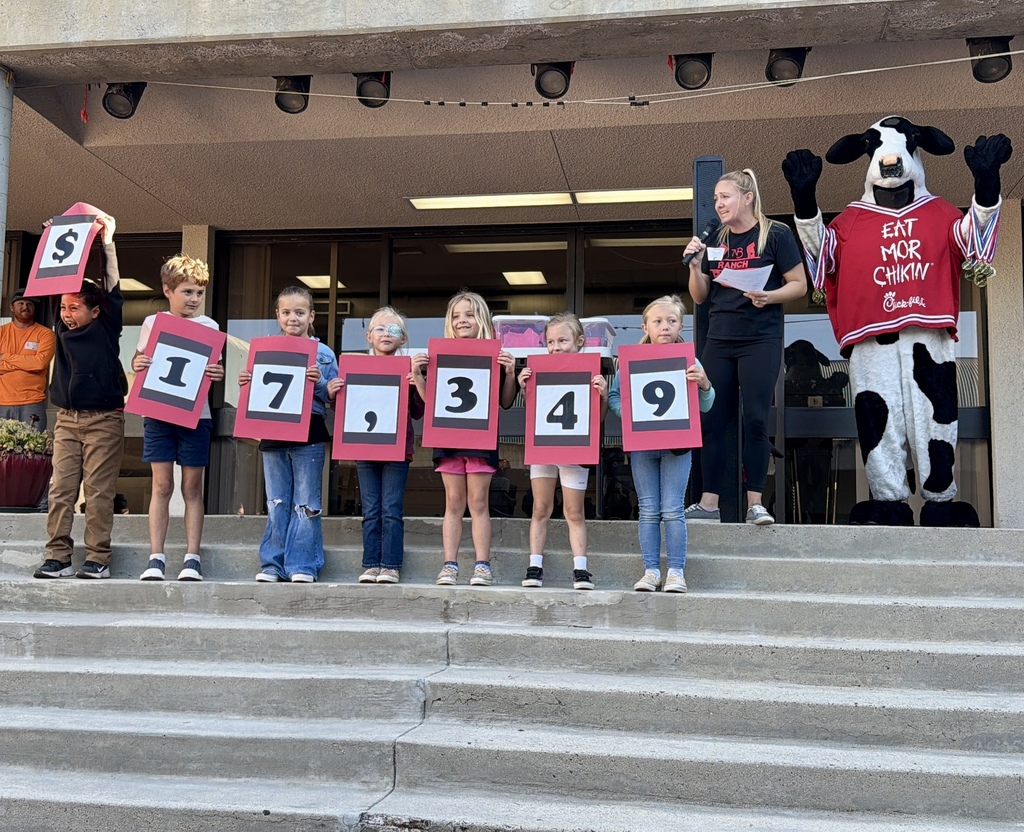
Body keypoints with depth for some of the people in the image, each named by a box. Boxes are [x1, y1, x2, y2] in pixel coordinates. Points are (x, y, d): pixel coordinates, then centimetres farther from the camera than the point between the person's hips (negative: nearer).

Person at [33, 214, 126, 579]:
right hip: (67, 419, 4)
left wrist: (107, 240, -5)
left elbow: (112, 288, -5)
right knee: (60, 490, 0)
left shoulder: (106, 329, 1)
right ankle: (58, 557, 2)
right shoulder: (62, 329, 11)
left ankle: (98, 558, -2)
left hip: (104, 420, -4)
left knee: (98, 491, -5)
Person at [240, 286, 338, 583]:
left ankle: (303, 565, 6)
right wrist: (246, 383, -5)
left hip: (309, 434, -3)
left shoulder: (323, 353, 2)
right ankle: (273, 564, 14)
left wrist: (319, 382, -18)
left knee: (306, 502, 1)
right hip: (273, 433, 3)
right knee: (276, 502, 8)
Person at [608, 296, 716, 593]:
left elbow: (705, 406, -1)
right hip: (641, 442, 1)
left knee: (672, 511, -2)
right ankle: (651, 571, 13)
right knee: (648, 511, 6)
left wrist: (704, 384, -20)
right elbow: (614, 396, 4)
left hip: (677, 443, -1)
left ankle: (676, 571, 6)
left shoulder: (688, 360, 0)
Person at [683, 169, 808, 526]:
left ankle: (755, 503, 1)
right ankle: (709, 502, 7)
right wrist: (696, 265, -2)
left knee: (754, 419, -6)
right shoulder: (715, 241, 12)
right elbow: (700, 297, 14)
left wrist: (769, 297, -19)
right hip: (719, 340, 5)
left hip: (761, 339, -5)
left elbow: (799, 285, -2)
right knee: (710, 419, 2)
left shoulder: (775, 235, -2)